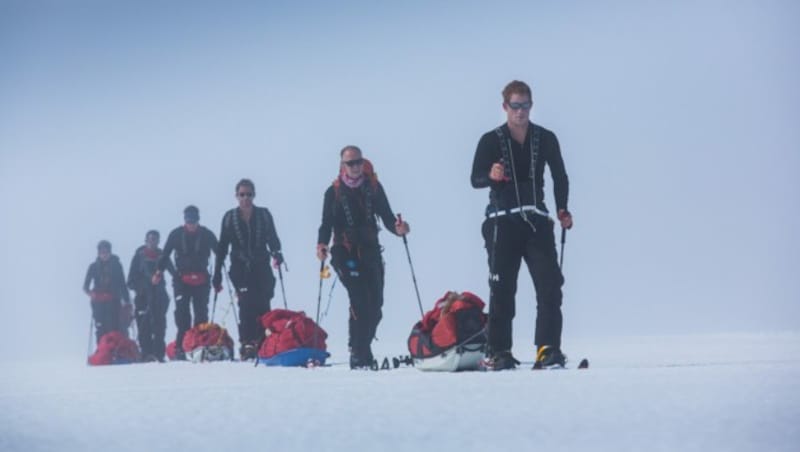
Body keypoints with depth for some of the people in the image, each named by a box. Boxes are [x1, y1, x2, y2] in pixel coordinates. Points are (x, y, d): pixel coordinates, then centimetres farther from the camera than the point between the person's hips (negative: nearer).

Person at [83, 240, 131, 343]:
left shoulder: (116, 265, 6)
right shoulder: (94, 266, 7)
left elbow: (122, 285, 8)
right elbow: (86, 285, 5)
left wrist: (127, 302, 4)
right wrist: (89, 292, -18)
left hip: (113, 302, -1)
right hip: (98, 302, 1)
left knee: (113, 327, -11)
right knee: (100, 329, -4)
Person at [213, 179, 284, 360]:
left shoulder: (264, 214, 8)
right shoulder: (230, 217, 7)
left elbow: (273, 239, 9)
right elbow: (222, 248, 10)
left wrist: (276, 254, -14)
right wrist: (217, 276, 7)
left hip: (262, 268, 1)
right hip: (240, 269, -1)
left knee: (262, 305, -11)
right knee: (247, 303, -18)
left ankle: (262, 344, -7)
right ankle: (247, 344, -20)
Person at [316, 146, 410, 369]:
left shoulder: (373, 187, 10)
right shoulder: (334, 192, 5)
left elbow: (386, 216, 6)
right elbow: (327, 223, 2)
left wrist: (397, 228, -16)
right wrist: (322, 243, -17)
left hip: (371, 251, 3)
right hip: (346, 253, -3)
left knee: (375, 307, 2)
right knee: (361, 303, -17)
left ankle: (362, 349, 20)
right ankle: (359, 355, -14)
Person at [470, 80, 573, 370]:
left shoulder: (545, 139, 8)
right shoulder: (491, 141, 3)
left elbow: (559, 177, 17)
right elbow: (475, 179, -6)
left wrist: (563, 210, 4)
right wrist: (491, 175, -29)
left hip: (537, 221, 2)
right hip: (502, 223, -2)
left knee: (550, 285, -10)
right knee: (502, 289, -1)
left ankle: (548, 350, -10)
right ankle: (499, 352, 3)